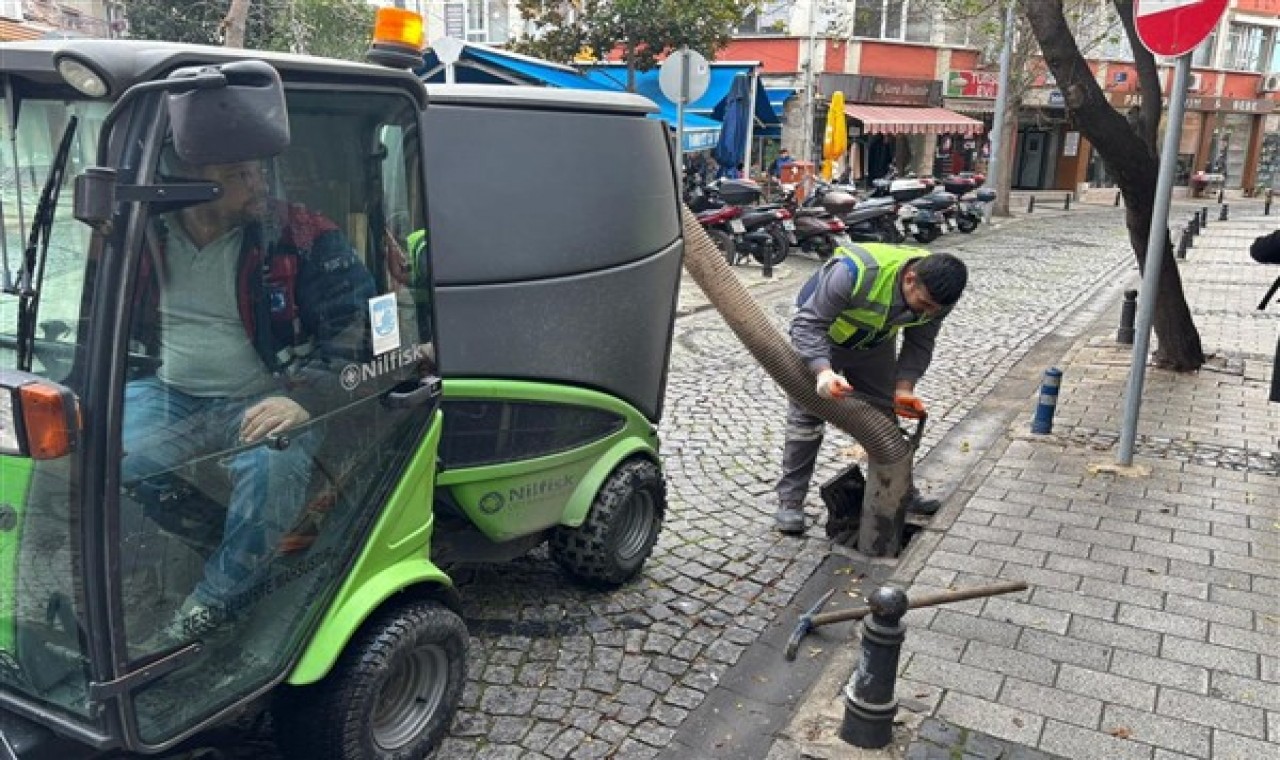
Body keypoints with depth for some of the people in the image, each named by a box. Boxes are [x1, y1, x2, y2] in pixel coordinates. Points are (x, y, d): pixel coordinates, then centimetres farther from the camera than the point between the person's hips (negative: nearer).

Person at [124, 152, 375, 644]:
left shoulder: (303, 238, -9)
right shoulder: (143, 235, 3)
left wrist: (305, 398, -26)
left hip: (260, 404, -3)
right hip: (167, 395, 4)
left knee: (273, 465, -36)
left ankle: (216, 601, -13)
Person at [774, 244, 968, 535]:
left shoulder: (937, 293, -24)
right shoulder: (855, 272, -43)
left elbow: (919, 345, -9)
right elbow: (807, 324, -38)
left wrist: (904, 388, -24)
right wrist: (823, 371, -53)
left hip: (875, 345, 5)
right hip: (820, 337, -4)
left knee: (885, 416, 10)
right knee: (806, 418, -5)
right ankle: (790, 501, 5)